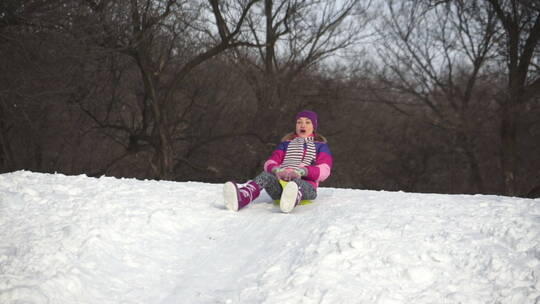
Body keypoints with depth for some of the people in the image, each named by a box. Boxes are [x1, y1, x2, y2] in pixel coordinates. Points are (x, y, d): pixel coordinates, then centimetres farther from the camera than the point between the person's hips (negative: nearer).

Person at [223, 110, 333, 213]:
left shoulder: (320, 146, 19)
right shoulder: (286, 144, 29)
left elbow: (324, 170, 0)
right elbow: (270, 163, 15)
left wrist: (301, 171, -19)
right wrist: (276, 170, -13)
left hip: (306, 185, -2)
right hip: (280, 182, 2)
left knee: (297, 182, -41)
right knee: (266, 175, -33)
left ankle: (293, 199, -80)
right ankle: (241, 198, -64)